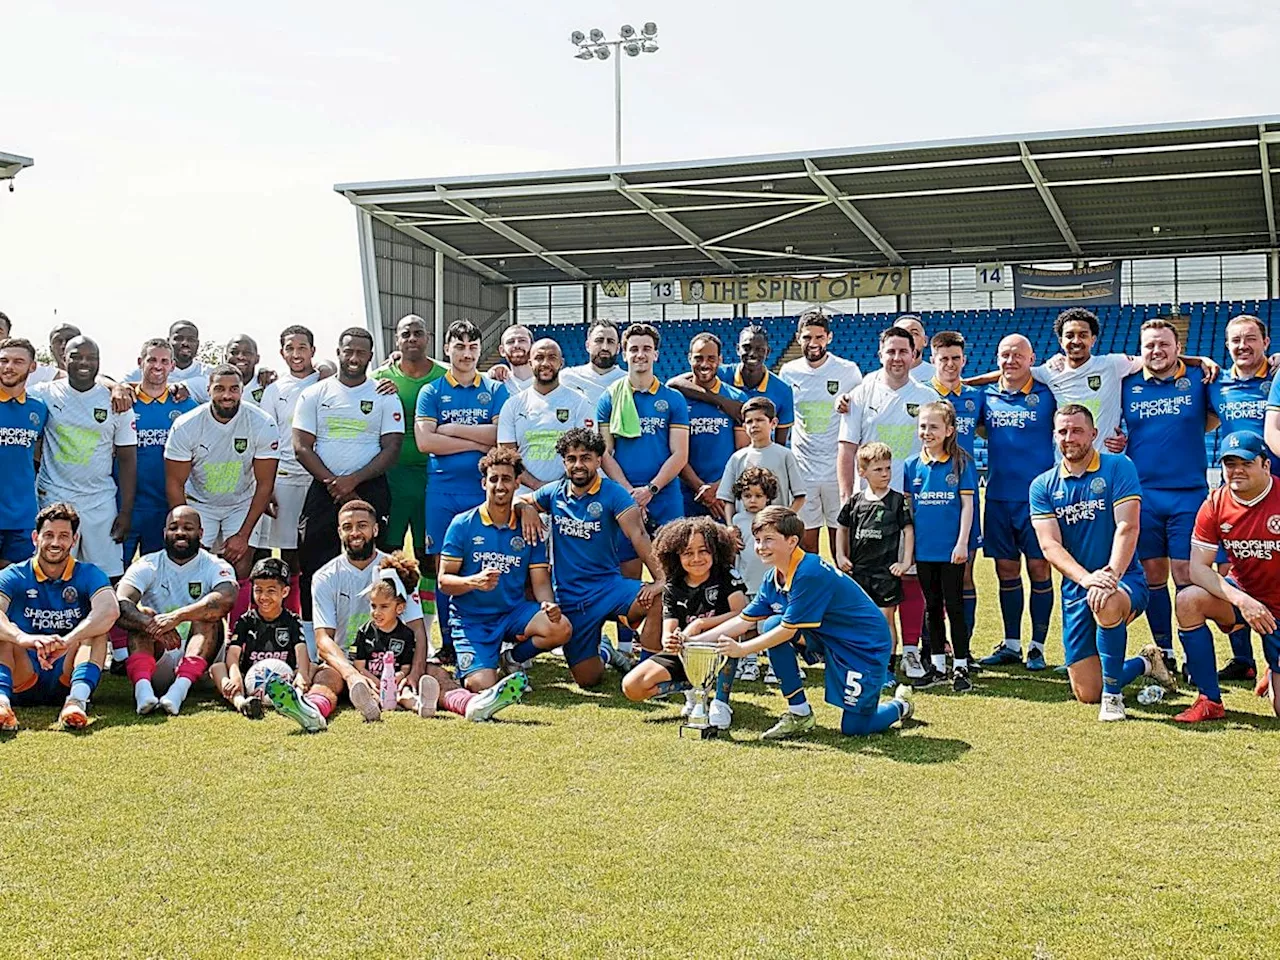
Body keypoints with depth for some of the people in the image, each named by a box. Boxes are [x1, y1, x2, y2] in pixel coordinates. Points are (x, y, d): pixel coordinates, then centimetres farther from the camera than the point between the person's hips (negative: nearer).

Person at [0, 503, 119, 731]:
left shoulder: (88, 575, 1)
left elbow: (110, 610, -22)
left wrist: (67, 640, -40)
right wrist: (24, 638, -43)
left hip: (66, 678, 0)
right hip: (23, 680, 0)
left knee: (97, 625, -21)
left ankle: (78, 698, -45)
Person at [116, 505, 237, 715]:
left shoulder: (215, 567, 0)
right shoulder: (147, 566, 3)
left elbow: (226, 599, -25)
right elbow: (119, 604, -17)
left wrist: (177, 616, -38)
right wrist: (152, 625, -37)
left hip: (194, 659, -1)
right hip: (156, 661, 1)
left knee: (207, 616, -24)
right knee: (142, 616, -22)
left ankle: (181, 687, -48)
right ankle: (142, 685, -49)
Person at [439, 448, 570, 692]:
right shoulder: (462, 525, -3)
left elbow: (540, 582, 3)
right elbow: (444, 581, -5)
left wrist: (549, 605, -20)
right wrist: (474, 582, -26)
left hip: (514, 612, 3)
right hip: (471, 619, -3)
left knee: (560, 628, -26)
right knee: (483, 687, -23)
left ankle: (514, 658, 5)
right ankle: (471, 668, 17)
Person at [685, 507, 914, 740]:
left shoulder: (810, 573, -27)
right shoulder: (774, 579, -1)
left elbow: (789, 629, -25)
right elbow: (745, 620, 1)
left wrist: (741, 649, -22)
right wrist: (695, 639, -6)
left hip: (866, 645, -8)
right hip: (829, 639, 8)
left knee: (853, 728, -8)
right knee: (771, 626, -14)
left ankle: (900, 704, 27)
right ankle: (799, 713, -3)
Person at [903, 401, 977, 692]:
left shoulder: (961, 463, -5)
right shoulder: (912, 465, 4)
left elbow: (967, 504, -6)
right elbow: (907, 507, 9)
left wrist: (962, 542, -12)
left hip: (951, 548, -4)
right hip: (923, 548, 4)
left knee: (954, 606, 2)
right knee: (932, 607, 12)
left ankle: (961, 667, 10)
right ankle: (937, 666, 21)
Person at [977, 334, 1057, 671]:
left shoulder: (1047, 394, -2)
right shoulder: (987, 396, 7)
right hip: (998, 496, 3)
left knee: (1039, 569, 0)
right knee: (1006, 571, 9)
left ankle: (1037, 646, 10)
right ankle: (1011, 645, 19)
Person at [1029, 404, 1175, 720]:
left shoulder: (1118, 467, -4)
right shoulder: (1043, 486, 4)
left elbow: (1127, 527, -14)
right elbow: (1050, 546, -7)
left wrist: (1111, 575, -29)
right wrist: (1085, 578, -24)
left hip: (1125, 581, -3)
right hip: (1075, 588, 4)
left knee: (1106, 605, -41)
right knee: (1087, 693, 0)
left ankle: (1113, 695, -19)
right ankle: (1144, 663, 33)